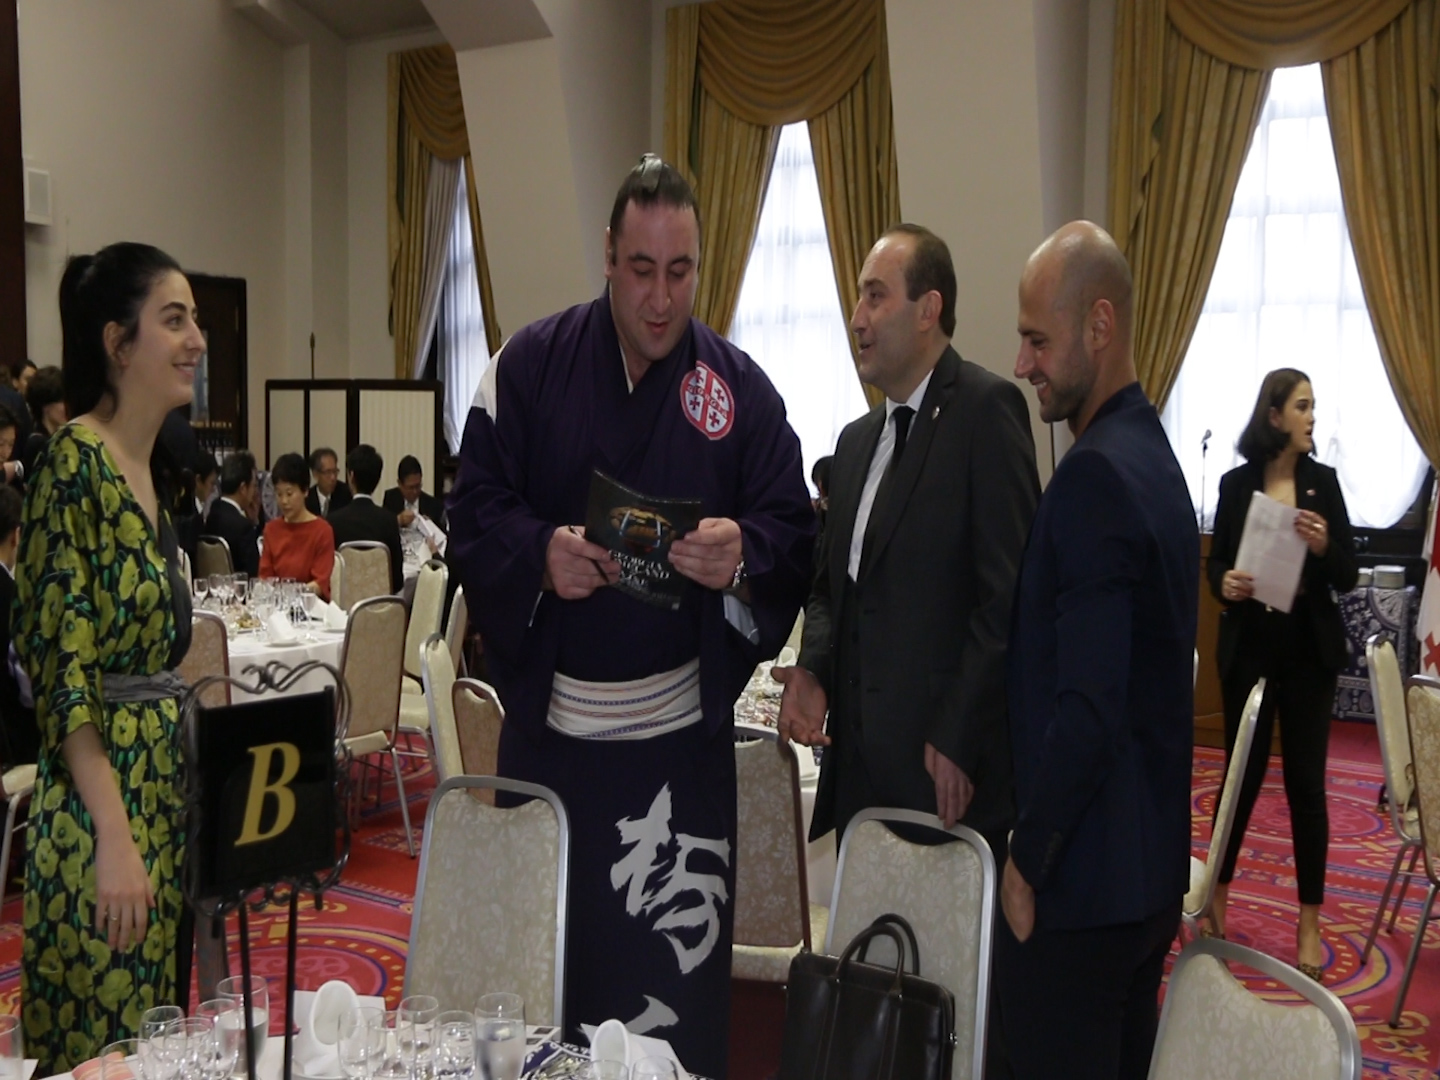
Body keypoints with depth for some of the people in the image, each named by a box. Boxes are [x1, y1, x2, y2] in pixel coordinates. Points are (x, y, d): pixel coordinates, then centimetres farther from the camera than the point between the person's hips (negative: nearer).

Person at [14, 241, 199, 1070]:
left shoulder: (148, 466, 10)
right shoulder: (73, 462, -15)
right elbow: (61, 667, -18)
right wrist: (114, 837, -21)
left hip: (166, 781, 8)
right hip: (103, 793, -8)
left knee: (157, 1036, 17)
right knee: (103, 1049, 4)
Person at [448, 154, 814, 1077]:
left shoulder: (741, 388, 2)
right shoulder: (533, 363, 2)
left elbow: (794, 535, -1)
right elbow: (474, 510, -1)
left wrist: (741, 556, -22)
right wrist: (540, 552, -20)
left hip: (679, 734, 0)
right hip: (548, 722, 1)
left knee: (675, 983, 6)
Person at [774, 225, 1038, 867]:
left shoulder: (987, 409, -8)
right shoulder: (855, 440, 17)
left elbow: (1010, 592, -15)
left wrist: (957, 740, -18)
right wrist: (813, 669, 1)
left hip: (950, 770, -7)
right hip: (858, 764, 7)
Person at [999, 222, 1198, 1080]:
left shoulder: (1096, 472, -20)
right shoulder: (1151, 451, 9)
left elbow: (1088, 709, -25)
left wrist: (1028, 861, -13)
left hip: (1084, 878, -9)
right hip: (1150, 866, 9)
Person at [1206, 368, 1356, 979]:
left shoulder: (1323, 482, 0)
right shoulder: (1236, 484, -1)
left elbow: (1348, 578, 0)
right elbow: (1215, 563, 5)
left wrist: (1323, 546, -19)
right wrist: (1224, 585, -17)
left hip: (1309, 653, 1)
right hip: (1249, 649, 0)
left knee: (1306, 784, 4)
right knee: (1243, 774, 7)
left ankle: (1309, 923, 16)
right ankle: (1217, 893, 28)